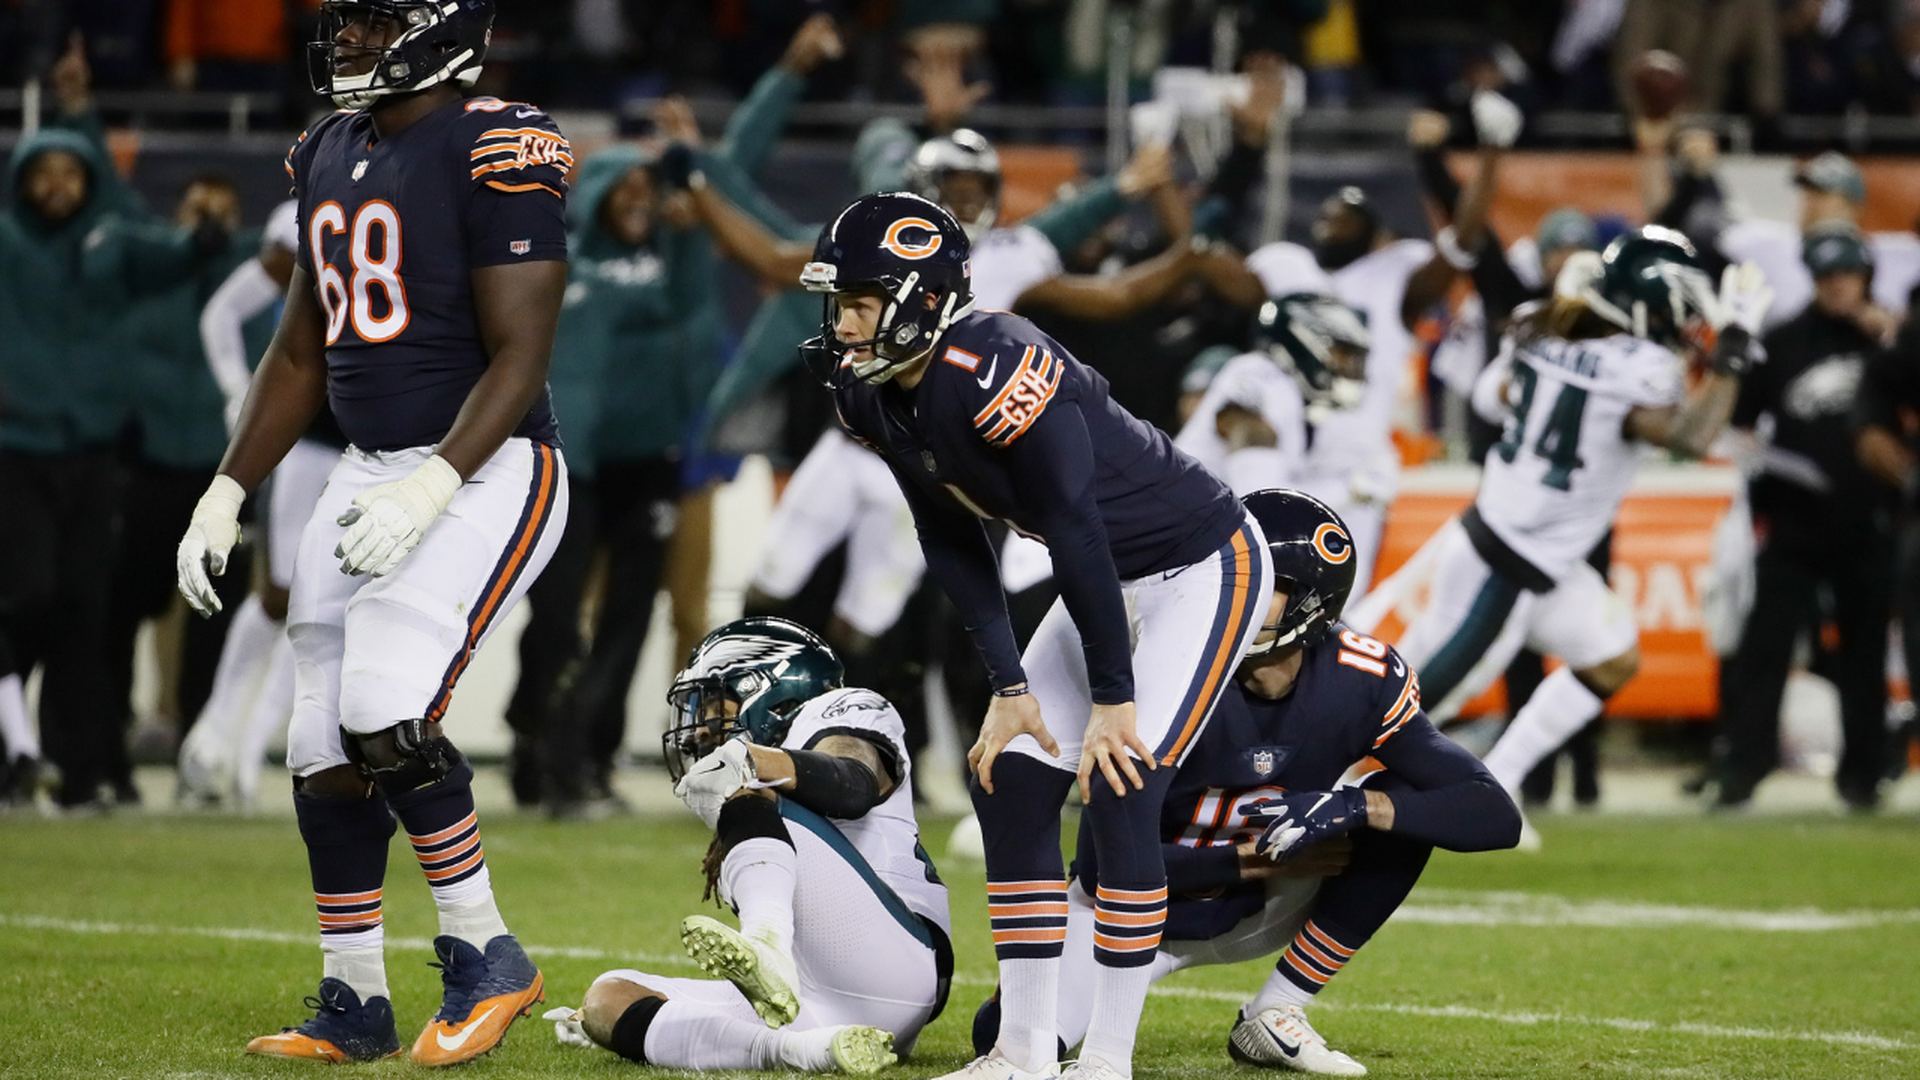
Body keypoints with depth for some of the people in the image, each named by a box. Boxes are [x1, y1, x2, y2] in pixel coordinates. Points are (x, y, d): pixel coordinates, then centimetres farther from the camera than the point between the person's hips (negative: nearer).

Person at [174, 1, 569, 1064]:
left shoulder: (494, 154, -14)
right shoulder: (329, 157, 12)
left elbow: (519, 355, -17)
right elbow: (302, 351, 19)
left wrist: (430, 491, -27)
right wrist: (225, 494, 12)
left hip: (482, 471, -8)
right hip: (369, 477, 8)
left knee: (384, 714, -22)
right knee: (325, 751, 6)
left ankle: (486, 959, -7)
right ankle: (354, 1010, 16)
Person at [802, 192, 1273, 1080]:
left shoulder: (994, 372, -32)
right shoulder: (875, 396, -6)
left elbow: (1076, 540, -28)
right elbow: (952, 547, 3)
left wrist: (1112, 700, -23)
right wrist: (1009, 688, -1)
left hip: (1204, 567, -9)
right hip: (1112, 580, 9)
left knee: (1120, 789, -17)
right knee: (1009, 783, 2)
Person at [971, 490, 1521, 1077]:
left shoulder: (1364, 682, -19)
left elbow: (1495, 815, -25)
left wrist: (1356, 807, -39)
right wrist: (1258, 859, -28)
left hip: (1255, 912, 2)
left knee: (1403, 813, -21)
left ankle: (1274, 1015, -9)